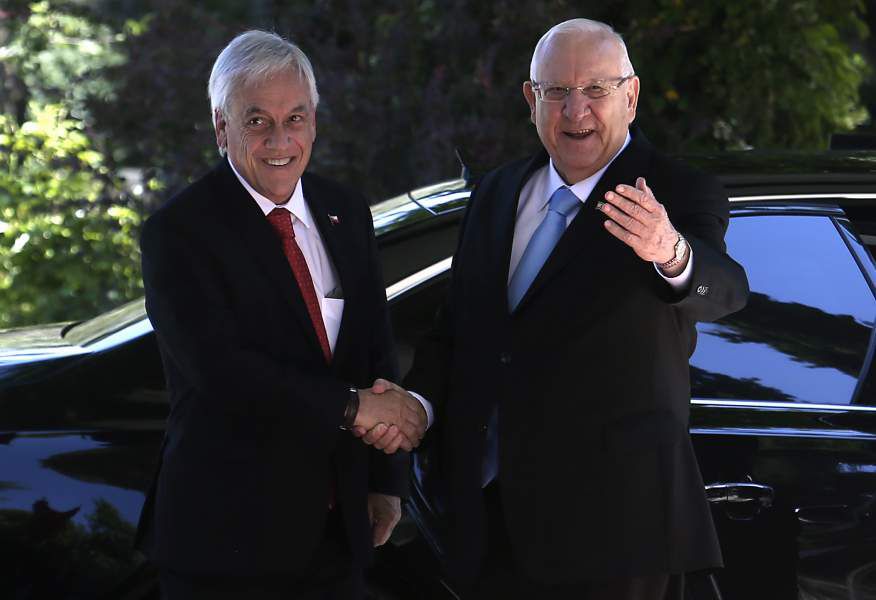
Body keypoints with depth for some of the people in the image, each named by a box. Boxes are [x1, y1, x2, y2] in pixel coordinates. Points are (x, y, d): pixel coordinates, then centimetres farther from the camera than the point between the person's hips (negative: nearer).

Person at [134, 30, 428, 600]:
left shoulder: (347, 213, 9)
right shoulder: (178, 231, -11)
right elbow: (218, 366, -21)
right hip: (229, 532, -5)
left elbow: (379, 351, 13)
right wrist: (352, 407, -21)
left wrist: (386, 482, 9)